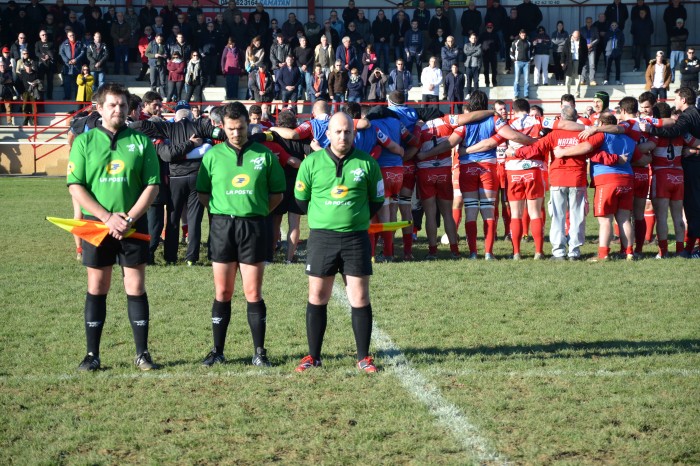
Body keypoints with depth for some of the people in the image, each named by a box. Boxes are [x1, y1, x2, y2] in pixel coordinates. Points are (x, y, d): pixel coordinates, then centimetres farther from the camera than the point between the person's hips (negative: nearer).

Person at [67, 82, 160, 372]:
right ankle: (92, 355, 10)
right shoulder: (84, 142, 2)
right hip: (96, 224, 0)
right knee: (97, 288, 5)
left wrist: (128, 218, -12)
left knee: (136, 287, 2)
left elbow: (152, 186, 0)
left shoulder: (141, 142, 3)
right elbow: (76, 187, -3)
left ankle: (142, 353, 8)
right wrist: (108, 217, -12)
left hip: (134, 225, 0)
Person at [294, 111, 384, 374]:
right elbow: (301, 198, 10)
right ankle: (313, 356, 14)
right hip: (321, 237, 1)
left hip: (356, 239, 0)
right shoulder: (312, 162, 0)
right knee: (317, 298, 5)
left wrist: (357, 219, 8)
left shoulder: (367, 164, 0)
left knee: (360, 299, 0)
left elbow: (377, 200, 11)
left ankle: (363, 357, 8)